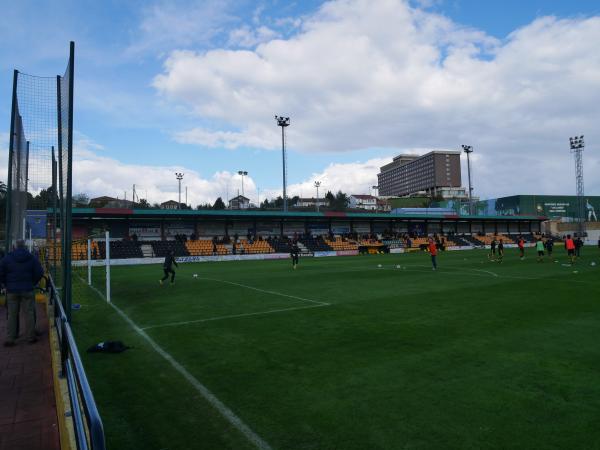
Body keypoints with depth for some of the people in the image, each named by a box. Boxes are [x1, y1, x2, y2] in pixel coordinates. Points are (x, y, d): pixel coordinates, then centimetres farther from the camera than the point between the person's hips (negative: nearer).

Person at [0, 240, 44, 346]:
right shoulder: (32, 258, -2)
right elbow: (39, 273, -3)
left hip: (12, 291, 1)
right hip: (27, 290, -1)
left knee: (12, 315, 7)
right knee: (29, 313, 5)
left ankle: (9, 339, 8)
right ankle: (31, 337, 10)